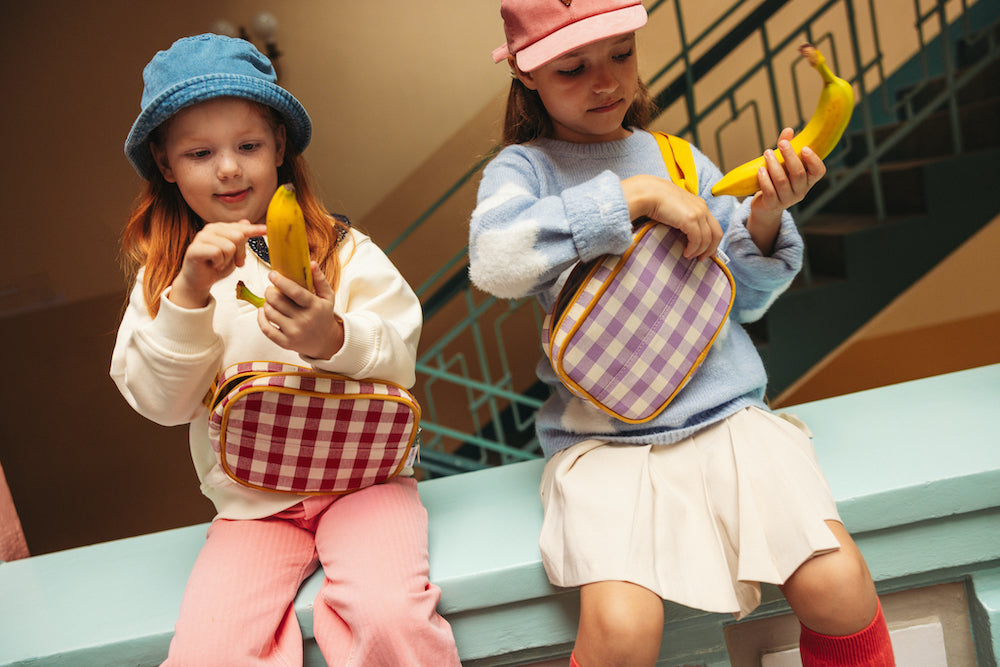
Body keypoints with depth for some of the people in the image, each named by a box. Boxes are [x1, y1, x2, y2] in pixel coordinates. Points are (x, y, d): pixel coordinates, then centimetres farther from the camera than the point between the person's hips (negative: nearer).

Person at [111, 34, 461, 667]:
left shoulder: (344, 250, 0)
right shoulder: (163, 277, 6)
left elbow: (399, 364, -5)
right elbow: (159, 401, -4)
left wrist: (334, 340, -27)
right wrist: (189, 294, -18)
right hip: (250, 502, 2)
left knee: (392, 615, -27)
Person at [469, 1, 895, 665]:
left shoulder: (679, 159, 14)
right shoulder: (522, 168, 6)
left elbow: (742, 300, 17)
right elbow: (495, 260, -19)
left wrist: (764, 218, -3)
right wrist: (636, 195, -16)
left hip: (728, 413, 3)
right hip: (601, 437, -2)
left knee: (839, 586, -18)